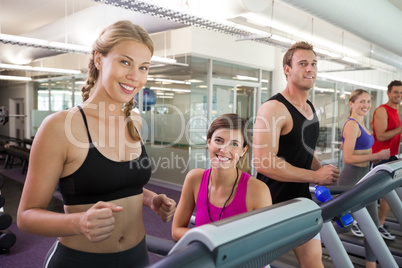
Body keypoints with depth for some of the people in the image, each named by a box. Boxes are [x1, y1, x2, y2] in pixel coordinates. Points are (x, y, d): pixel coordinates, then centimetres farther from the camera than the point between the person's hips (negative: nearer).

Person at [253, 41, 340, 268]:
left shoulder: (311, 109, 9)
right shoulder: (274, 109, -19)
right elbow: (263, 163, -28)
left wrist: (325, 171, 2)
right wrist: (315, 176, -21)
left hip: (301, 197, 8)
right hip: (272, 201, -7)